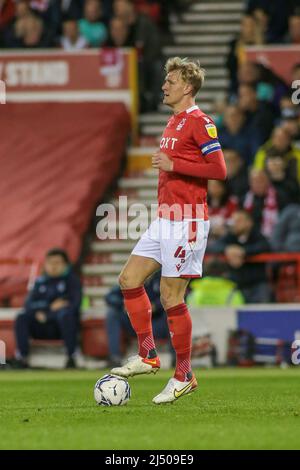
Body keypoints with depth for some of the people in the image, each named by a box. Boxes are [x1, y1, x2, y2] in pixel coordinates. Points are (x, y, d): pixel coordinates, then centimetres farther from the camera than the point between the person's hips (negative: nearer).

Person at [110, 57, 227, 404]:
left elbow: (219, 169, -19)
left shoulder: (199, 122, -12)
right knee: (129, 280, 5)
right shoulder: (173, 122, 17)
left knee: (171, 297, -6)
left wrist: (173, 164, -20)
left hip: (186, 221, -10)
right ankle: (148, 356, 12)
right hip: (164, 219, 10)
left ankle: (184, 376, 4)